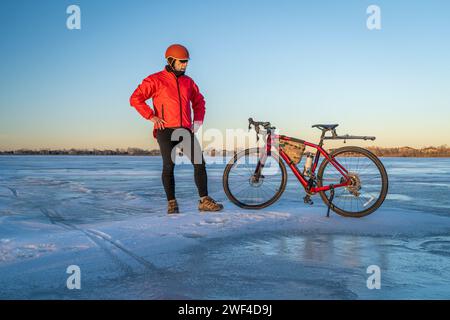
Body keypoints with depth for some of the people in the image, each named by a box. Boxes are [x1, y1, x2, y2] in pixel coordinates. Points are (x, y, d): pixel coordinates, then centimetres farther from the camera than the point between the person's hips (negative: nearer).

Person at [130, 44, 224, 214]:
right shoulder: (155, 80, 0)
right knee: (169, 166, 0)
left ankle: (204, 201, 1)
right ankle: (172, 203, 14)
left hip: (186, 130, 4)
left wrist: (198, 120, 13)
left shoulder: (188, 81, 14)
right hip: (165, 130, -4)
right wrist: (152, 116, -11)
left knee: (200, 163, -5)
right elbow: (135, 98, -4)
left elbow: (199, 101, 28)